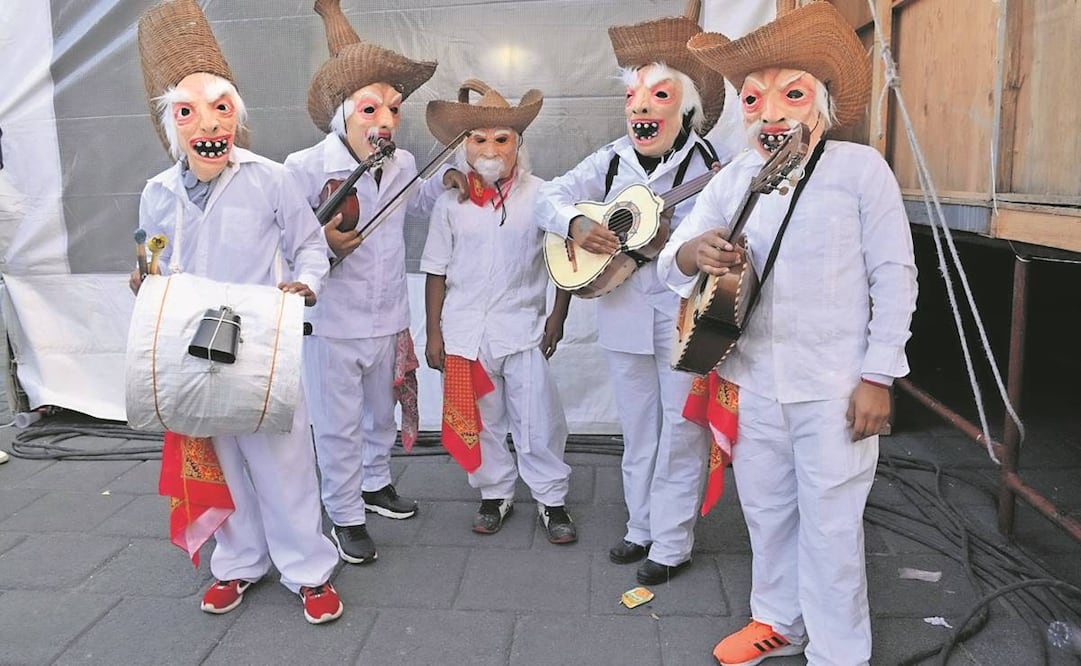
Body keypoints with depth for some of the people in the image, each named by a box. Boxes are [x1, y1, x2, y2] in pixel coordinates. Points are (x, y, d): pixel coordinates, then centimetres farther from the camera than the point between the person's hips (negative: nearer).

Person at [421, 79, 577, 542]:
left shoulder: (539, 196, -4)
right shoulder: (451, 202, 1)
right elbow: (436, 271, 5)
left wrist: (557, 318, -1)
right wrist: (433, 333, 3)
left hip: (524, 330, -2)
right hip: (465, 333, 2)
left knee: (538, 422, 2)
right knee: (481, 421, 13)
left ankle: (552, 500, 21)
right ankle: (495, 495, 31)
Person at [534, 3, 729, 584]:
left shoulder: (708, 169, -9)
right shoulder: (611, 162, 5)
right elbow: (550, 197, 3)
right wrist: (575, 225, -16)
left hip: (685, 321, -4)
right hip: (624, 317, 5)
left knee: (680, 433, 5)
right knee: (637, 431, 17)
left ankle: (672, 545, 21)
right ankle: (641, 528, 35)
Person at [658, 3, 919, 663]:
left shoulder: (861, 169, -5)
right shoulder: (732, 180, 6)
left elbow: (895, 277, -4)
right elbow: (669, 262, 2)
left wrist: (878, 376, -9)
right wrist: (691, 252, -22)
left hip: (834, 390, -4)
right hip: (752, 382, 4)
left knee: (830, 525, 5)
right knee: (766, 511, 18)